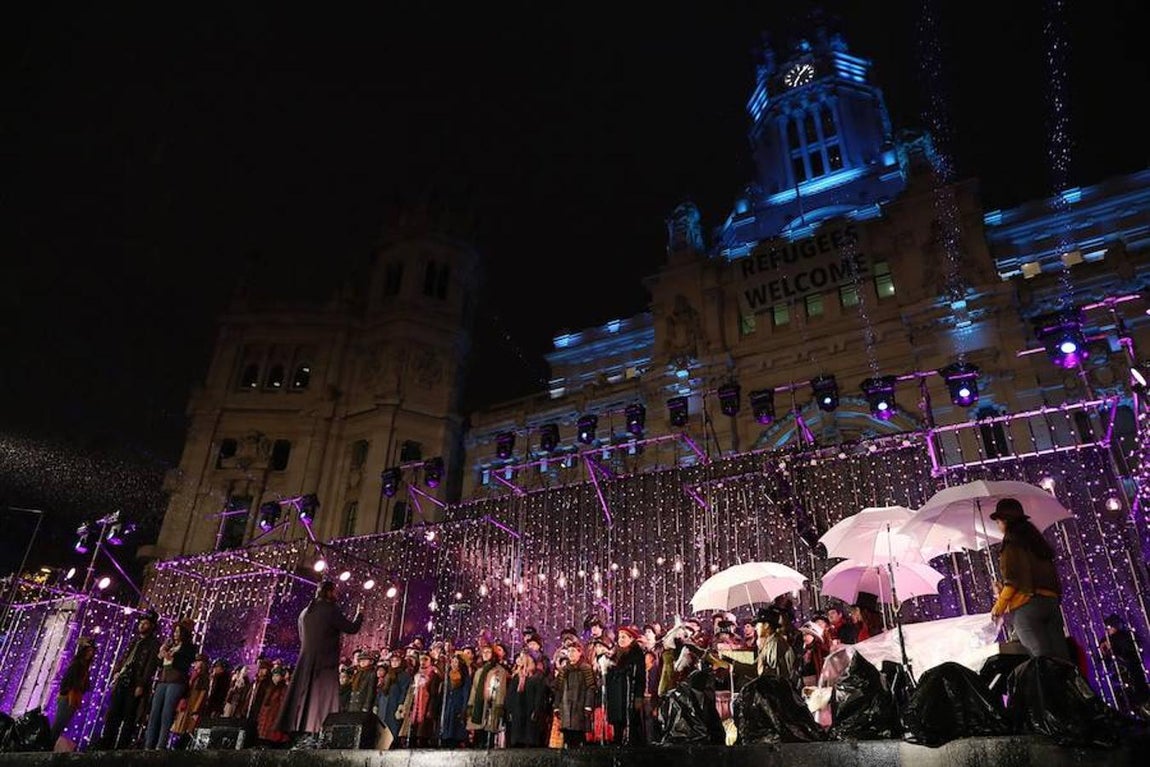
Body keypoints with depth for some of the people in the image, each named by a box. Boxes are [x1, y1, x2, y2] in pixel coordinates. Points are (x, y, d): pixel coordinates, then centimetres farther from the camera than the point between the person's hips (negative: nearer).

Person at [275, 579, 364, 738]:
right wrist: (359, 614, 11)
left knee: (302, 701, 11)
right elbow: (352, 629, -7)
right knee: (323, 701, -7)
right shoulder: (330, 610, -10)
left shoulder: (305, 612, 12)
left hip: (305, 664, 7)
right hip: (325, 664, -7)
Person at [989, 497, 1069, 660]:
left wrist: (999, 606, 2)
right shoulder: (1035, 538, 20)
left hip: (1026, 605, -7)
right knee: (1061, 659, 4)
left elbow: (1013, 580, -10)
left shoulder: (1011, 541, -3)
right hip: (1051, 600, 8)